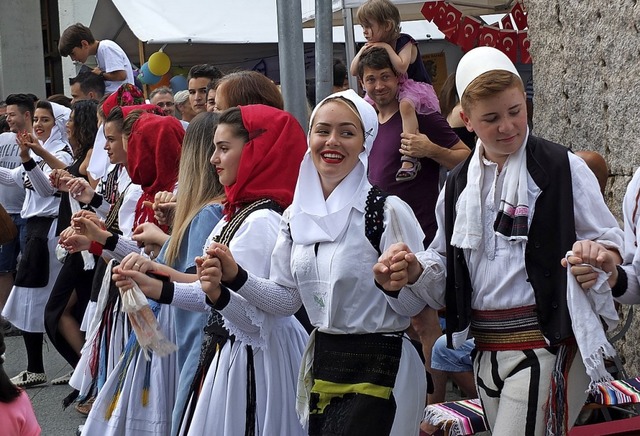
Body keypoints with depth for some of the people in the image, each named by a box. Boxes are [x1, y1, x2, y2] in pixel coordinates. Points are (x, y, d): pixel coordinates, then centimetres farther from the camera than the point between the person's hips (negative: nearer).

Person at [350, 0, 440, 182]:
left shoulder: (405, 43, -14)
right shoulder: (373, 47, 4)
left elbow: (401, 67, -32)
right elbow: (354, 72, 3)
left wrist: (387, 48, -25)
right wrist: (361, 52, -11)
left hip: (413, 87, -8)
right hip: (388, 92, 9)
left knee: (406, 104, -39)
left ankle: (409, 157, -48)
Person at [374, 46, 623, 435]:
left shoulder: (562, 168, -4)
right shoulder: (459, 184, 10)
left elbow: (609, 245, -3)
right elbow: (445, 265, 17)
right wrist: (414, 270, -5)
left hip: (545, 345, -5)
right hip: (486, 352, 6)